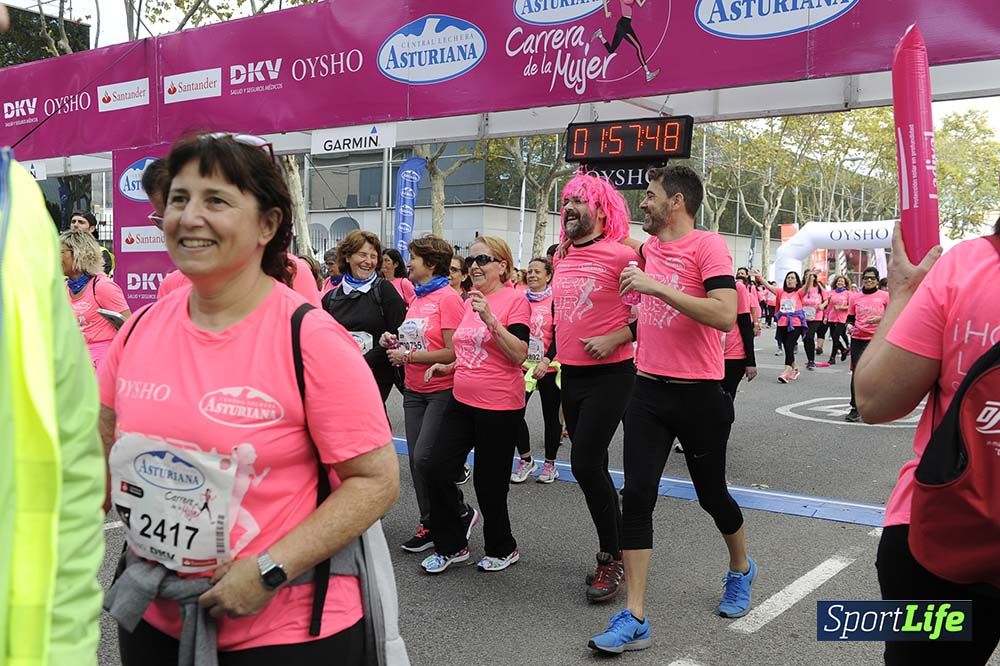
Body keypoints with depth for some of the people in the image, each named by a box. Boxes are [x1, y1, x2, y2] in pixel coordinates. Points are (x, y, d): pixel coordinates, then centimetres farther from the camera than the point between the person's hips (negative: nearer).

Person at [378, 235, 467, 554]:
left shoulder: (448, 298, -13)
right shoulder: (416, 297, 11)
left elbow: (453, 352, -19)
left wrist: (408, 356, -15)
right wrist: (395, 342, 2)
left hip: (442, 390, -8)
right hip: (414, 390, 8)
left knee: (424, 458, -10)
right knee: (416, 460, 8)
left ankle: (459, 513, 11)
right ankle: (430, 524, 20)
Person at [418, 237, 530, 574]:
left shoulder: (514, 300, -10)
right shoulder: (470, 300, 11)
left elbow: (518, 355, -20)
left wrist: (490, 319, -28)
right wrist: (448, 367, 7)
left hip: (499, 406, -7)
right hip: (462, 401, 7)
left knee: (489, 482, 4)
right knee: (435, 469, 2)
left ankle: (503, 549, 29)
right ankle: (451, 545, 21)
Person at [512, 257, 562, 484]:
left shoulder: (554, 301, -7)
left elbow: (558, 336, -11)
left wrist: (546, 361, -20)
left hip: (548, 368, -4)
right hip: (523, 365, 4)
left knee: (550, 415, 6)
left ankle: (550, 464, 21)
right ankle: (525, 459, 12)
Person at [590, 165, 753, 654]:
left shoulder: (708, 246, -12)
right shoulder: (648, 247, 9)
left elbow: (725, 315, -25)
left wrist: (657, 286, -26)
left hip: (699, 394, -5)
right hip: (649, 390, 5)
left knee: (711, 494, 12)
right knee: (637, 497, -4)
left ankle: (741, 570, 43)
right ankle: (634, 618, 1)